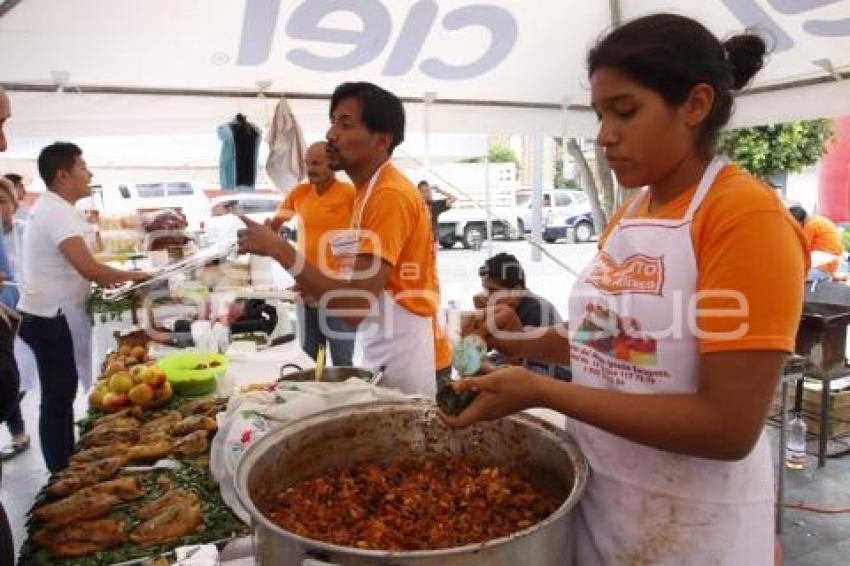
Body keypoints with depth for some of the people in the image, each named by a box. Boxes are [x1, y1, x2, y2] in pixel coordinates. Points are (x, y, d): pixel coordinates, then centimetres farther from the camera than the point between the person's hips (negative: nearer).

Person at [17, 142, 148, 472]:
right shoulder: (58, 212, -20)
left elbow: (75, 266, 18)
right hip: (50, 319, -10)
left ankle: (66, 466, 28)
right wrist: (130, 276, -14)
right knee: (58, 397, -1)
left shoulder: (51, 208, 12)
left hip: (49, 316, 10)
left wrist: (110, 279, 5)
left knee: (62, 391, 16)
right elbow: (89, 269, -28)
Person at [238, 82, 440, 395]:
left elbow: (357, 305, -26)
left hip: (402, 358, -9)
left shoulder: (390, 195, -20)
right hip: (382, 353, 9)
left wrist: (279, 249, -24)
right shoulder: (371, 191, 12)